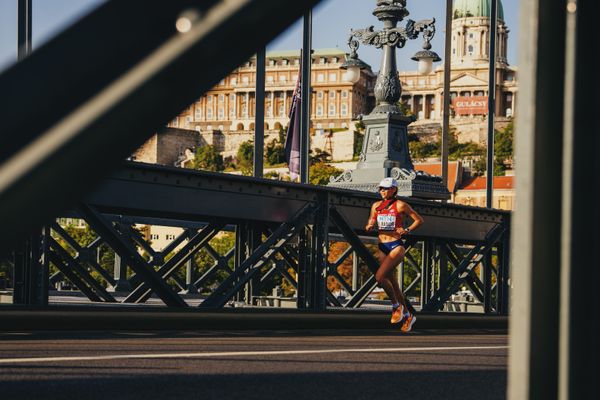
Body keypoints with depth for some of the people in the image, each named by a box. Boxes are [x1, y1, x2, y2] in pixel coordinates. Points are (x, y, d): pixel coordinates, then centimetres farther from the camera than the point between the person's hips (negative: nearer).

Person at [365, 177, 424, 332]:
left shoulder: (400, 205, -6)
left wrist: (407, 230, -14)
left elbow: (419, 220, 0)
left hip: (397, 246, -6)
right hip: (383, 247, 6)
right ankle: (408, 315, 23)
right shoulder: (376, 206, 8)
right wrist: (369, 227, -9)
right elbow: (370, 224, 14)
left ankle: (396, 306, -3)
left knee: (380, 276, -23)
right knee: (393, 284, 9)